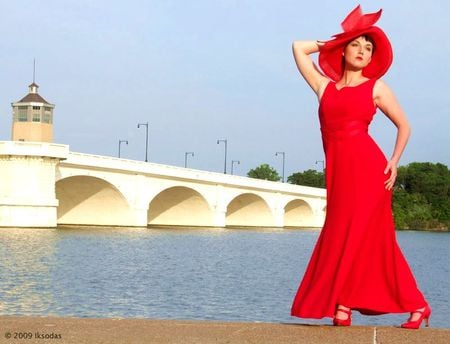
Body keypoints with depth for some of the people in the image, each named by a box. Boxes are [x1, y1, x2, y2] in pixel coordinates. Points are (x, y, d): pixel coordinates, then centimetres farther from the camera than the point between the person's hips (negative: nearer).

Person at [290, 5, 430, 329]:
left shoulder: (377, 87, 9)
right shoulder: (324, 86, 16)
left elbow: (404, 125, 12)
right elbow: (299, 48, 22)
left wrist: (394, 162, 0)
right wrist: (332, 43, 24)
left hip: (367, 166, -3)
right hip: (338, 170, 4)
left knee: (354, 234, -6)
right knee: (377, 239, 5)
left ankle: (341, 305, 0)